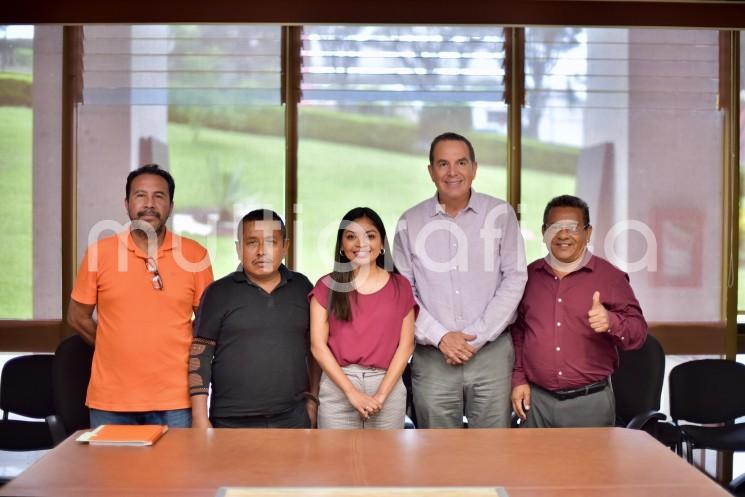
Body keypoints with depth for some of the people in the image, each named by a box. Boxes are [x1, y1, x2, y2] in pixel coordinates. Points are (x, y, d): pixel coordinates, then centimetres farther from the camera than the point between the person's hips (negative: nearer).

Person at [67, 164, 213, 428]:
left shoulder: (194, 254, 0)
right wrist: (119, 350, 8)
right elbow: (77, 316, 9)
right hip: (109, 401, 1)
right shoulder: (99, 252, 0)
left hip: (175, 400, 0)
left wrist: (171, 353, 2)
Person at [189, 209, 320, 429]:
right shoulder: (219, 293, 0)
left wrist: (312, 400, 9)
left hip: (293, 419, 2)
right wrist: (200, 418, -6)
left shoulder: (302, 288, 7)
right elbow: (200, 357, -1)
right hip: (231, 422, -2)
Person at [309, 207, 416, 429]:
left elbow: (406, 345, 3)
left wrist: (381, 394, -8)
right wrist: (352, 392, -9)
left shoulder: (400, 287, 8)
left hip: (388, 386, 1)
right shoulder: (327, 287, 5)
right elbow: (318, 345, -1)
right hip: (337, 387, 0)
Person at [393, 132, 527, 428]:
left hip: (491, 351, -1)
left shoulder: (500, 214, 1)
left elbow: (514, 279, -2)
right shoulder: (410, 223, 5)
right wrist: (440, 337, -8)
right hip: (431, 356, 1)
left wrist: (476, 337, -7)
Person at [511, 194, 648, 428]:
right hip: (536, 399, 3)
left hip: (591, 402, -2)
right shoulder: (529, 276, 8)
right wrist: (518, 379, 9)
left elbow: (638, 332, -3)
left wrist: (611, 322, -23)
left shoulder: (611, 277, -1)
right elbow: (517, 331, 16)